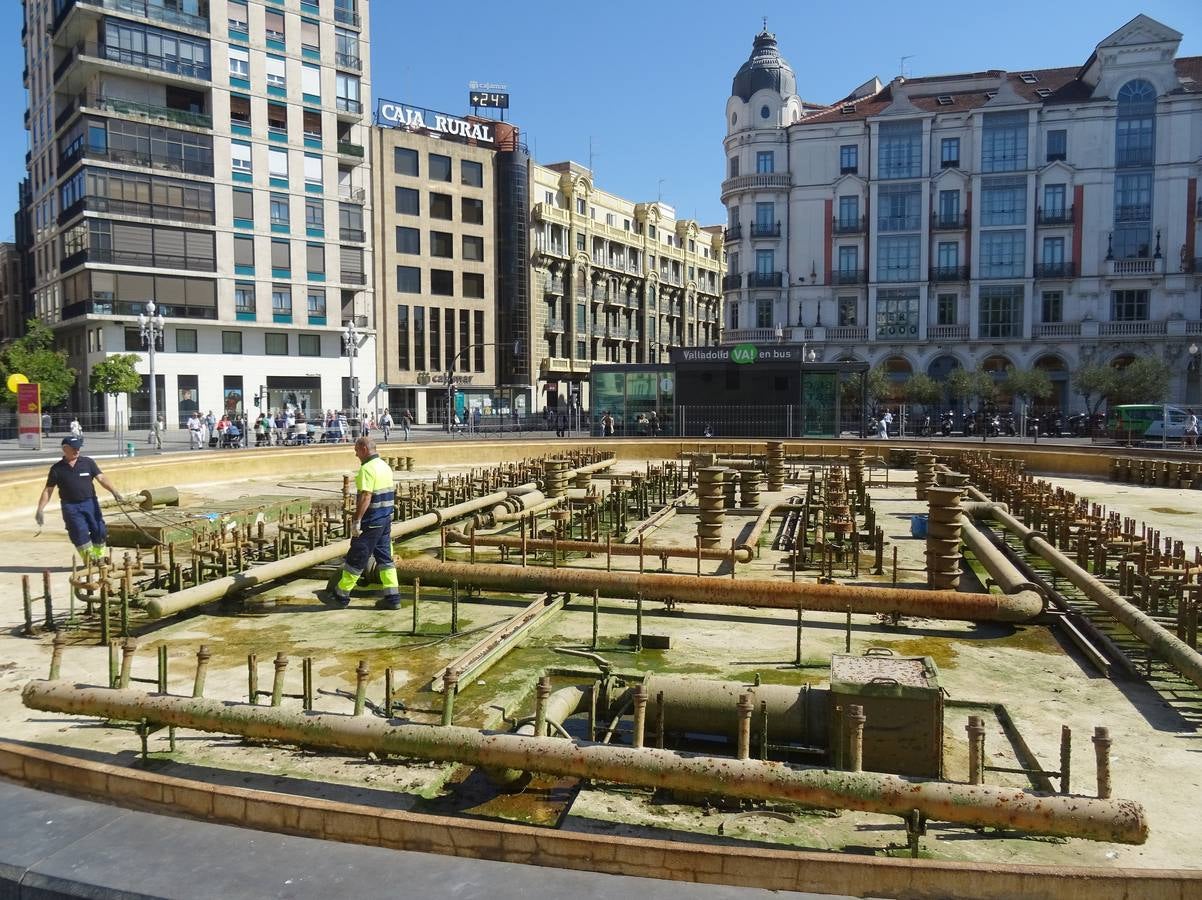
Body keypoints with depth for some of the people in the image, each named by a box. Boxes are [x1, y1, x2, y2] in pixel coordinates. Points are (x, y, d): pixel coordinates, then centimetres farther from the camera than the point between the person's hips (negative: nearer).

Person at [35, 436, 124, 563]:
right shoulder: (57, 469, 2)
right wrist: (40, 510, -1)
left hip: (90, 503, 1)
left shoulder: (88, 462, 4)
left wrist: (114, 491, -19)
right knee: (80, 534, -7)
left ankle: (99, 558, 16)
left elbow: (101, 478, -3)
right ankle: (89, 561, 3)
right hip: (70, 506, -1)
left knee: (99, 531, 0)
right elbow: (48, 490, 6)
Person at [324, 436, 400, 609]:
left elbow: (365, 497, -24)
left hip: (371, 522, -9)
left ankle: (341, 596, 14)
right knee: (385, 558, 11)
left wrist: (356, 521, -22)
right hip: (386, 520, 9)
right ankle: (392, 598, 9)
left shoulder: (367, 469, -17)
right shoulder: (385, 466, 12)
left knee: (356, 559, 2)